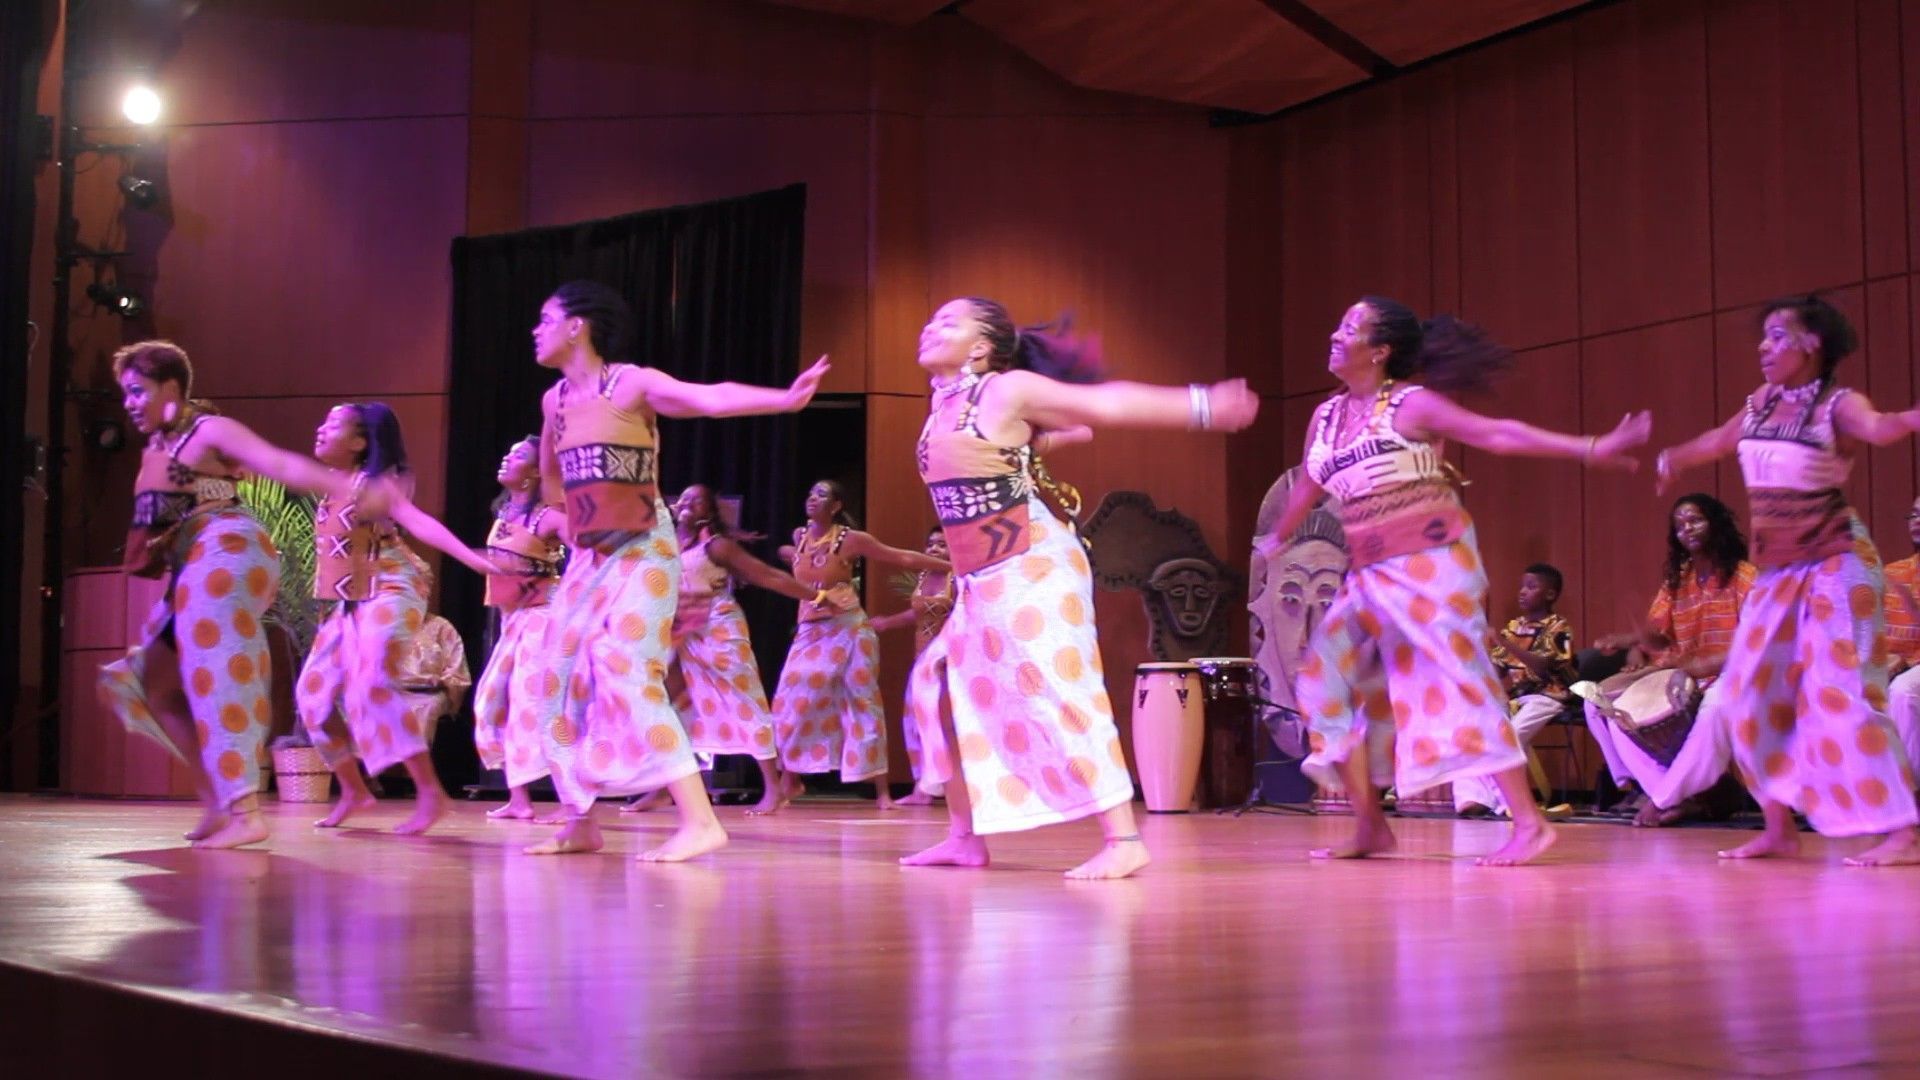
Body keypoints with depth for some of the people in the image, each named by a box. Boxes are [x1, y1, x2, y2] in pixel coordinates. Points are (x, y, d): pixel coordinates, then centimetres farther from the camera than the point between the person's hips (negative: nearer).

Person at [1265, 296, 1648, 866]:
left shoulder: (1411, 404, -9)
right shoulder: (1326, 416, 12)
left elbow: (1498, 434, -14)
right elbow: (1307, 488, 26)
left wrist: (1590, 448, -21)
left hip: (1430, 562, -8)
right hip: (1370, 574, 8)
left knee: (1459, 679, -13)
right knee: (1326, 683, 5)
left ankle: (1530, 822, -9)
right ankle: (1370, 827, 13)